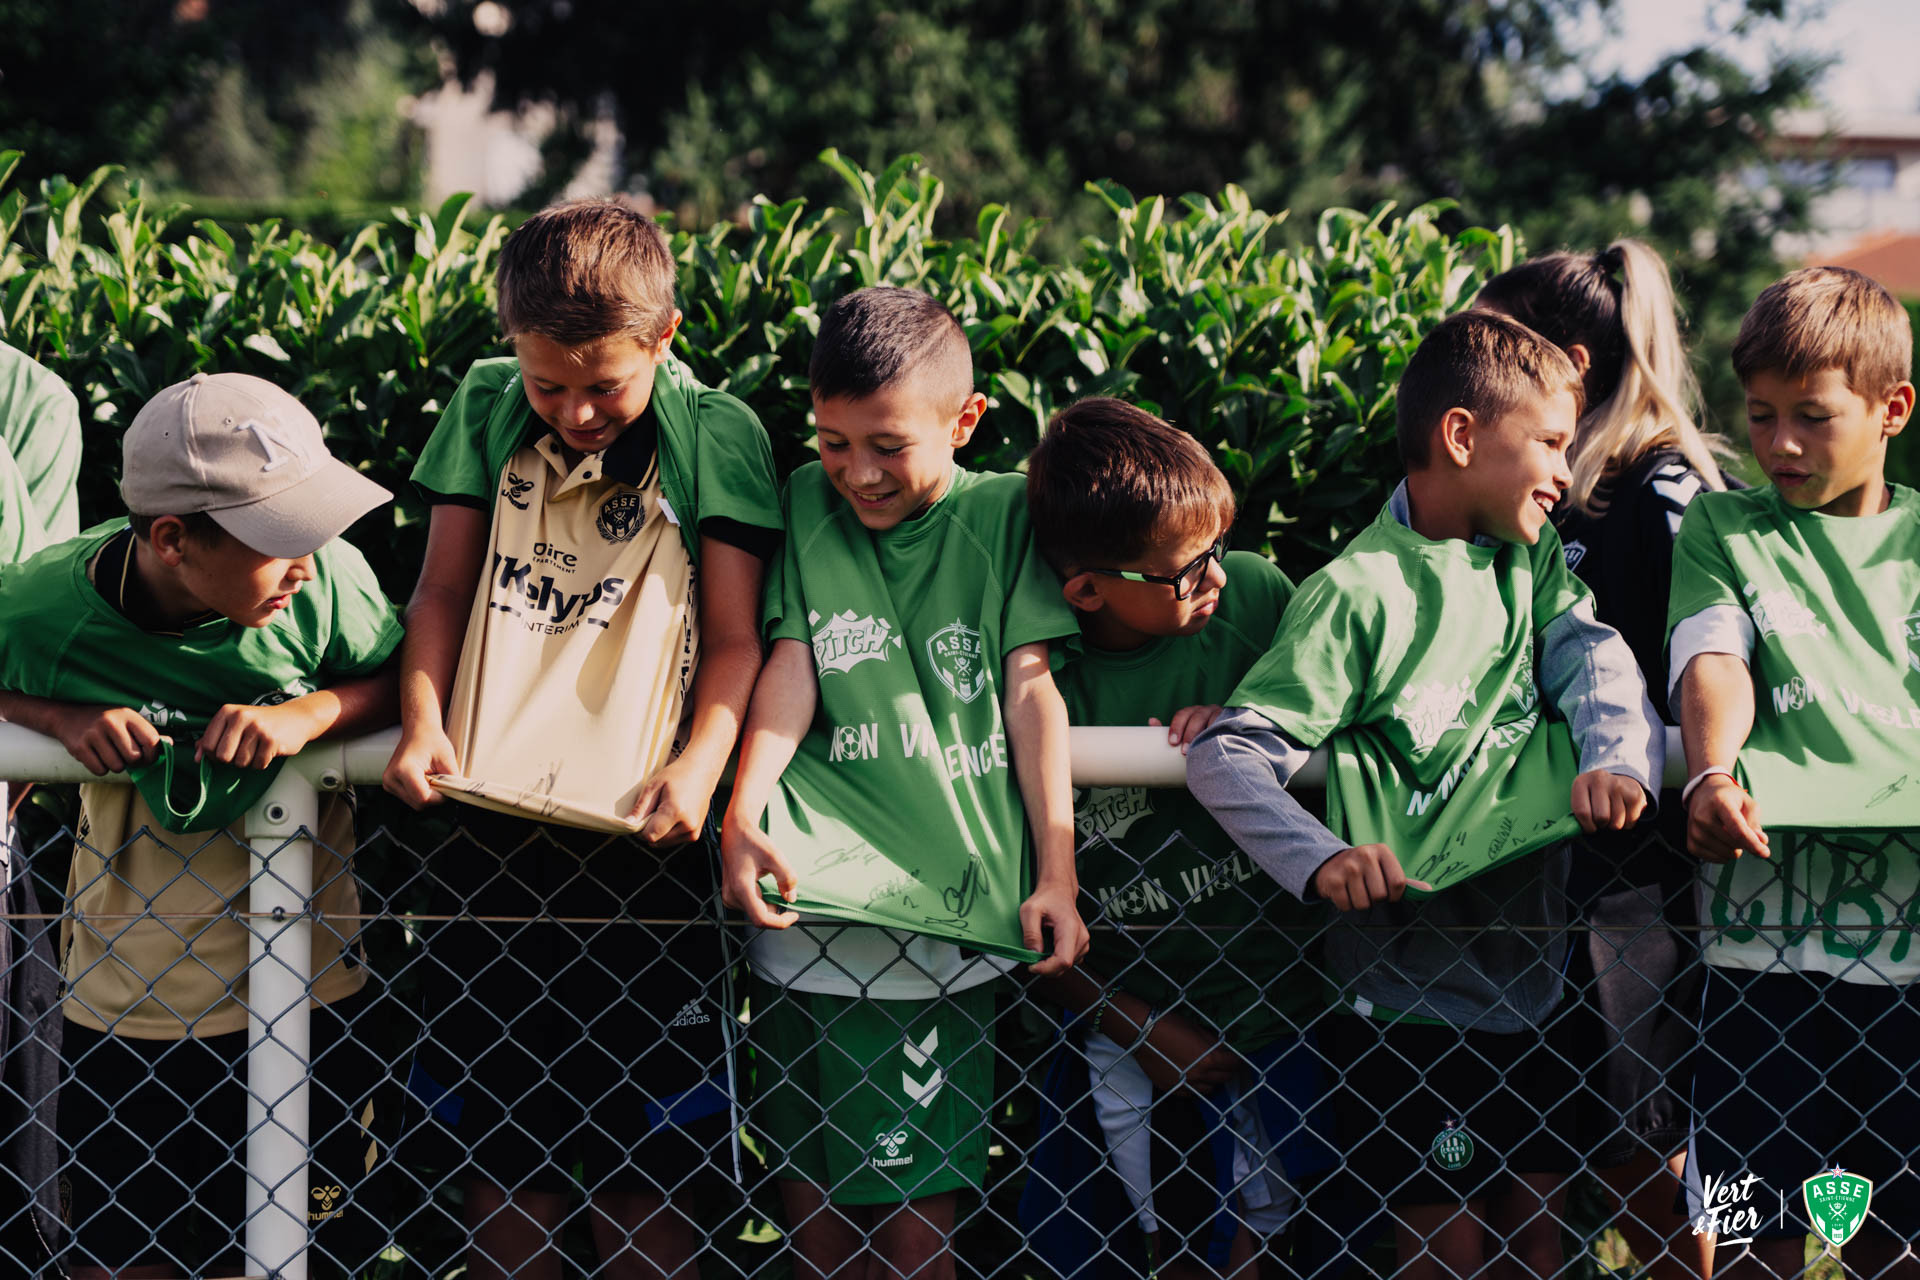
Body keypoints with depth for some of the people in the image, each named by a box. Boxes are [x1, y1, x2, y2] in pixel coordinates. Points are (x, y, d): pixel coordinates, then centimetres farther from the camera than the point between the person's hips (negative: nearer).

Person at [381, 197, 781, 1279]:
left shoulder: (717, 436, -2)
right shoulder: (486, 413, 6)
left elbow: (735, 635, -4)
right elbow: (443, 591, 10)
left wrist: (700, 761, -20)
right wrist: (423, 723, -7)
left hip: (640, 837, -3)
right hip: (494, 828, 3)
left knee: (646, 1152, 2)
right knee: (503, 1148, 10)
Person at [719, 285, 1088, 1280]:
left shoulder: (1004, 516, 9)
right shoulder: (806, 504, 12)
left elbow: (1031, 689, 4)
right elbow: (791, 665, 3)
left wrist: (1056, 871, -4)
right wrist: (743, 810, -14)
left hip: (952, 901, -1)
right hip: (813, 899, 2)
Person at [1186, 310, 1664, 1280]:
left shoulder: (1529, 559, 9)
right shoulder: (1358, 592, -14)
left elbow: (1593, 655, -7)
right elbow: (1227, 756, -20)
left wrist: (1618, 757, -28)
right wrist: (1323, 860, -36)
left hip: (1530, 971, 6)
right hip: (1407, 985, -6)